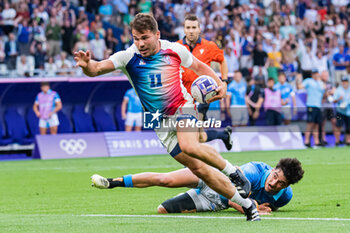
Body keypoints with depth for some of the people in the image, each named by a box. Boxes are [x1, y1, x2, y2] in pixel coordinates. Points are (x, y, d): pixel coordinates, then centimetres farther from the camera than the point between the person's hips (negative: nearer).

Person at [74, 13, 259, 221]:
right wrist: (87, 65, -46)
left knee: (189, 146, -34)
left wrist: (219, 83, -4)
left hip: (183, 107, -2)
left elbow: (198, 66, 12)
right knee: (199, 169, -4)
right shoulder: (128, 57, -10)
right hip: (160, 122, 2)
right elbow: (97, 68, -23)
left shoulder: (175, 50, -6)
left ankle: (234, 172, -10)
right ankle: (246, 203, 8)